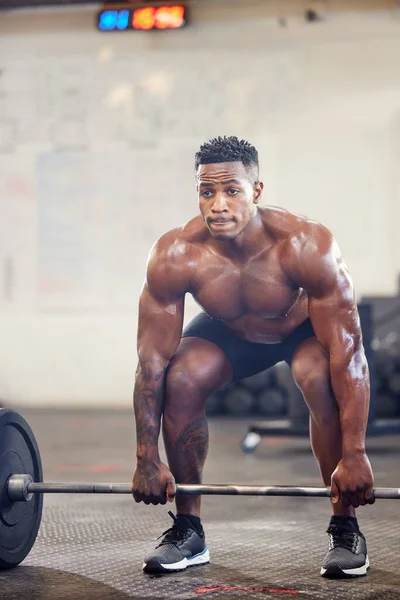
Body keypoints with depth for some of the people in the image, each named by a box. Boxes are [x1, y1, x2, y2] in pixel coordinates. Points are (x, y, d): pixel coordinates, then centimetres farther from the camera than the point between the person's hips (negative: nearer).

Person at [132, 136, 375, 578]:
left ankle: (344, 530, -13)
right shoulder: (174, 256, -32)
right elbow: (152, 359, -25)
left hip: (307, 326, -2)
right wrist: (147, 460, -24)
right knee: (180, 381, -24)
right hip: (229, 331, 2)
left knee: (323, 381, -32)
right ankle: (187, 532, -6)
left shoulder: (306, 246, -39)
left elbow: (347, 352, -35)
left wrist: (354, 455, -38)